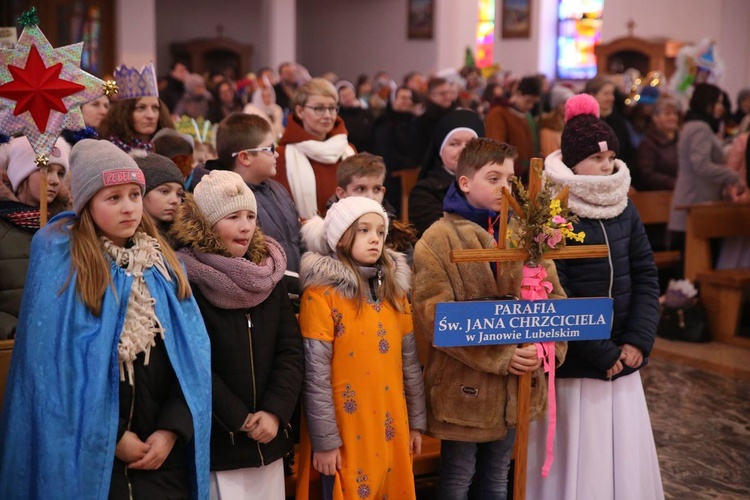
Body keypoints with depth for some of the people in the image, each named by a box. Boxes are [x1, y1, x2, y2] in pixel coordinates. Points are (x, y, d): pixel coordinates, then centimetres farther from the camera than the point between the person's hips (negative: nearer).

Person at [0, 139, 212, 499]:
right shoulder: (59, 263, -8)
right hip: (91, 452, -4)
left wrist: (172, 429, -9)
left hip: (164, 447, 4)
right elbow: (52, 366, -10)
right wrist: (112, 436, -11)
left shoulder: (162, 262, 5)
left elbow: (192, 351, 1)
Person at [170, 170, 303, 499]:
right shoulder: (185, 280, -10)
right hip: (214, 444, -5)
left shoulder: (270, 275, 7)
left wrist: (275, 411, -10)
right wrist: (240, 420, -12)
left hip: (268, 440, 5)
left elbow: (291, 350, 3)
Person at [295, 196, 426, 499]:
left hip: (392, 429, 5)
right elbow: (315, 373, -13)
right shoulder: (322, 292, -10)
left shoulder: (394, 286, 8)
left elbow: (410, 359, 12)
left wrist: (416, 420, 12)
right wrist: (324, 439, -14)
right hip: (348, 432, -5)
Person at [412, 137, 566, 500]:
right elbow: (432, 316, -19)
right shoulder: (438, 240, -11)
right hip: (463, 388, -5)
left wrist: (547, 347, -14)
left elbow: (553, 297, 5)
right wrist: (499, 357, -22)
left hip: (517, 386, 5)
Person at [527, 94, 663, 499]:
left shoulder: (625, 209, 7)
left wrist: (638, 341, -6)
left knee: (627, 457, 13)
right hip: (572, 364, -6)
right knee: (579, 464, 2)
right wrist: (601, 354, -14)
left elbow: (646, 275, 7)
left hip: (622, 360, 6)